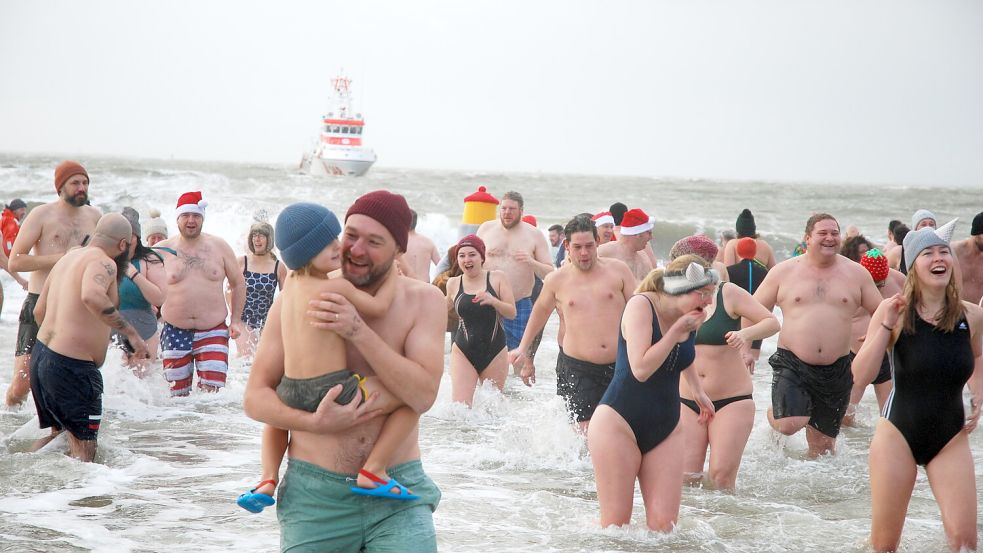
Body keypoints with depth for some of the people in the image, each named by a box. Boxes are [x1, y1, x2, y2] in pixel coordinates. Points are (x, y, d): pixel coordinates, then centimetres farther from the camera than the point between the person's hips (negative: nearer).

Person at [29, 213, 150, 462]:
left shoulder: (68, 257, 15)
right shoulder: (103, 262, -13)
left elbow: (39, 310, 22)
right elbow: (92, 296, -36)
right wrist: (130, 332, -31)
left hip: (41, 355, 9)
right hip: (72, 367, -9)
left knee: (60, 432, 25)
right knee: (83, 448, 1)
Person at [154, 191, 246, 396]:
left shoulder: (219, 247, 5)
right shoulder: (161, 250, 2)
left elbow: (238, 283, 14)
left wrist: (236, 320, 7)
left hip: (213, 332, 0)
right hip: (175, 333, 0)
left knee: (212, 392, -13)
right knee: (177, 394, 4)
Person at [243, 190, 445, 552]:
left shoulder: (424, 302, -1)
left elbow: (422, 395, -13)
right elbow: (255, 397, -1)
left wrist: (358, 331, -21)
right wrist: (314, 423, -19)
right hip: (315, 494, 0)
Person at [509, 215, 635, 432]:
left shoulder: (618, 270, 4)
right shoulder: (557, 280, 5)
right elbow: (541, 310, 23)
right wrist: (523, 348, 30)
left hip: (620, 365, 1)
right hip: (577, 368, -1)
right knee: (586, 431, -12)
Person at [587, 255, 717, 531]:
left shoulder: (690, 319, 6)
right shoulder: (641, 305, -14)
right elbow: (641, 369, -25)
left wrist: (698, 391, 31)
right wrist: (677, 330, -19)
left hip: (665, 430, 6)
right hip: (619, 423, -6)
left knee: (664, 525, -5)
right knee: (616, 525, -5)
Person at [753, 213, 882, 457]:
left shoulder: (856, 274, 6)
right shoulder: (783, 272, 2)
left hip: (837, 370, 2)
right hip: (792, 364, -2)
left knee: (823, 441, 8)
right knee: (790, 425, -21)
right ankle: (773, 415, 14)